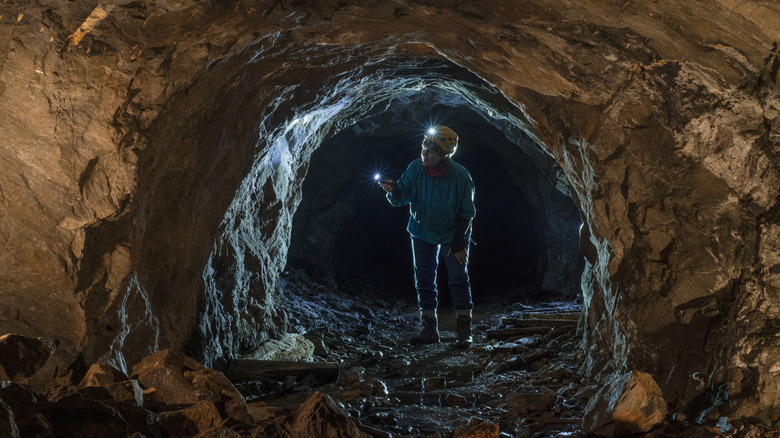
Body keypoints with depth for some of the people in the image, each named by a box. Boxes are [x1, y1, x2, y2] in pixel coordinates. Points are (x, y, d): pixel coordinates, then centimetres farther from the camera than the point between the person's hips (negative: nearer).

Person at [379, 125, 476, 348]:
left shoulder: (460, 176, -25)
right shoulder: (415, 168, -18)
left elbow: (466, 213, -15)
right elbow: (400, 199, -14)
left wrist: (458, 243, -18)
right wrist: (394, 190, -37)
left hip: (452, 234, -3)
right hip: (422, 233, 3)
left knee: (458, 278, -7)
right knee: (424, 280, 5)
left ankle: (464, 332, 1)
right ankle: (429, 329, 16)